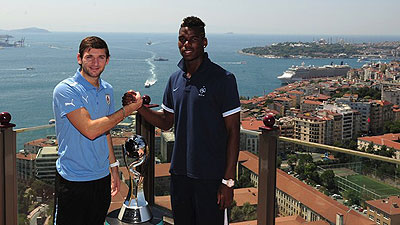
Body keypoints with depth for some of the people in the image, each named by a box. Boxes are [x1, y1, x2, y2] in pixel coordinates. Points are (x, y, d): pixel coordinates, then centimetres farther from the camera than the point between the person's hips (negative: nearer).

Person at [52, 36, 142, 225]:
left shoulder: (107, 89, 8)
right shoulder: (65, 90, -15)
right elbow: (90, 130, -24)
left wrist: (113, 167, 15)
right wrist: (127, 109, -18)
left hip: (102, 177, 6)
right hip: (73, 180, -6)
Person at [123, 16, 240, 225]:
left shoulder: (223, 79, -11)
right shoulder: (175, 79, 8)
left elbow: (233, 131, -11)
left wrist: (228, 180, -15)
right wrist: (138, 107, -2)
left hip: (211, 176, -6)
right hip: (179, 172, 6)